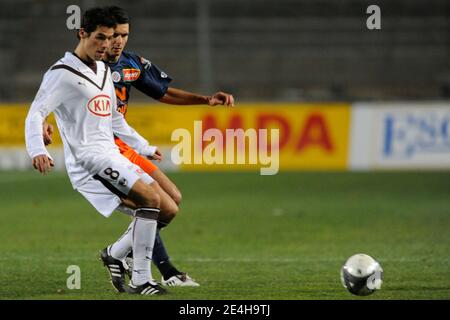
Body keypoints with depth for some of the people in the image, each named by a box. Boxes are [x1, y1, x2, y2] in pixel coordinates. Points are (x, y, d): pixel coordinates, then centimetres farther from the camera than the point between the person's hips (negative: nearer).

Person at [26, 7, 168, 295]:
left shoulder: (104, 71, 20)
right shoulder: (63, 73, -7)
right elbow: (36, 114, -14)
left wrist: (144, 147, 31)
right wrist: (37, 150, -29)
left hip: (111, 158, 9)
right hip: (88, 160, -9)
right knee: (151, 198, -23)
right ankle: (140, 281, -23)